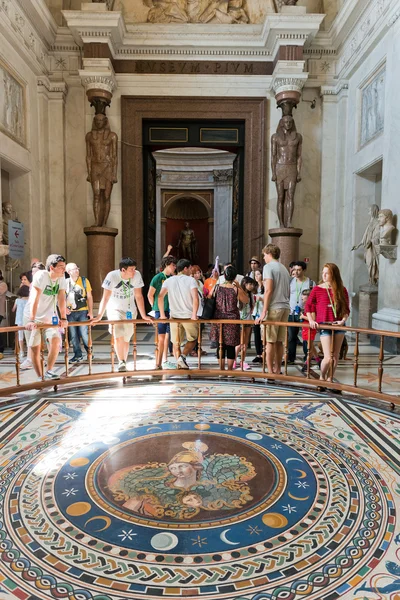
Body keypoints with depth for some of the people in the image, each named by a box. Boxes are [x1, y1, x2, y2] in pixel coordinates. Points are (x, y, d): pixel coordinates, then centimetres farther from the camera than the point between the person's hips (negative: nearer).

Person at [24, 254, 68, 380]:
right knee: (35, 347, -2)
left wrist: (63, 318, -14)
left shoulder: (62, 278, -5)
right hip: (35, 318, -3)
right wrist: (31, 320, -35)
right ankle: (40, 377, 13)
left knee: (56, 341, -15)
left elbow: (61, 298, -8)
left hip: (50, 317, 4)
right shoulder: (41, 276, -20)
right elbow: (35, 299, -28)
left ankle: (49, 371, 1)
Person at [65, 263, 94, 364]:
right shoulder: (65, 282, 3)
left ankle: (89, 352, 17)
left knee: (84, 333, -4)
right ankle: (78, 355, 18)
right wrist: (64, 308, -5)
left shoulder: (84, 280, 2)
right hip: (70, 313, 2)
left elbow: (89, 297, 4)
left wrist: (90, 311, -1)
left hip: (83, 311, -2)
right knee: (73, 335, 6)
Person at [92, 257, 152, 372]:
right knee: (119, 336, -22)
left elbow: (138, 296, -7)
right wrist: (99, 316, -27)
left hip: (130, 311, 3)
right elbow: (105, 298, -21)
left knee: (126, 340, 10)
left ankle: (123, 364, 25)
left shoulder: (137, 275, -17)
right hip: (115, 309, -2)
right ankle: (121, 363, -10)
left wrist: (143, 315, -5)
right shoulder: (112, 276, -23)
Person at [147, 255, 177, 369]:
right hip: (160, 311, -5)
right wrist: (155, 307, 1)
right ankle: (158, 364, 7)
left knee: (167, 337, 11)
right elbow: (150, 295, -5)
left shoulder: (173, 278, 9)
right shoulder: (158, 277, -8)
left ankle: (164, 361, 22)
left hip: (170, 311, 6)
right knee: (161, 338, -2)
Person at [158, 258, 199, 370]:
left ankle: (180, 364, 15)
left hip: (175, 316, 3)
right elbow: (195, 298, -19)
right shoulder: (191, 280, -4)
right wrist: (194, 314, -14)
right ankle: (183, 356, -4)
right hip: (189, 316, -3)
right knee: (192, 339, 16)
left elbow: (160, 297, -4)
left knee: (176, 343, 14)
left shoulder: (168, 281, 6)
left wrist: (162, 314, 0)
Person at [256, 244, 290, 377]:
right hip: (285, 307, 7)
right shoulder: (284, 268, 20)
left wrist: (264, 311, -14)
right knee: (279, 341, 11)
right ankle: (277, 369, 16)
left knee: (270, 341, -3)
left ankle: (270, 371, -1)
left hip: (274, 307, -7)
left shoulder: (268, 267, -4)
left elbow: (269, 290, -13)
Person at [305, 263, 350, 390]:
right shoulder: (317, 289, 0)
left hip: (338, 325, 3)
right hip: (324, 325, -3)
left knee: (335, 356, 8)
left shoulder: (342, 290, 5)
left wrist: (343, 320, -8)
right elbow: (308, 307, 2)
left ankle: (330, 380, 24)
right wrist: (311, 320, -10)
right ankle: (322, 377, 18)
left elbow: (346, 309, 9)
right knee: (328, 357, -8)